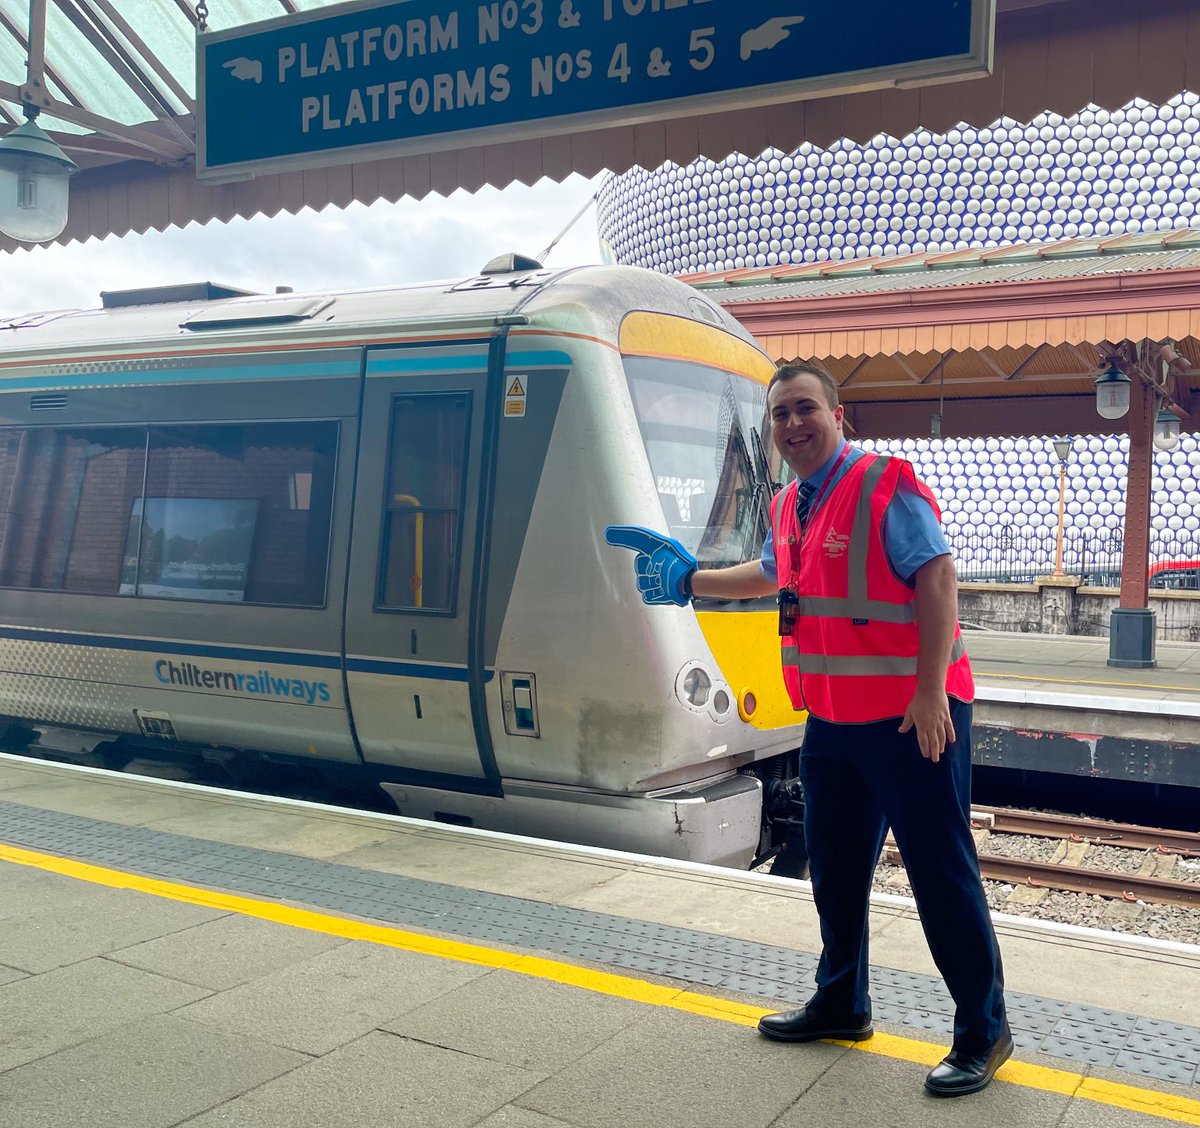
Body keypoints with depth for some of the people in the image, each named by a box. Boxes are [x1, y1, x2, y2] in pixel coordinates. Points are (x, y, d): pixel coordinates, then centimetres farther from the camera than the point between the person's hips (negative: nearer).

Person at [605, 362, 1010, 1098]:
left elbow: (937, 578, -20)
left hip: (909, 717, -8)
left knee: (941, 872, 0)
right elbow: (770, 576, 30)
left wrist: (930, 693, -25)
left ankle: (984, 1032, 15)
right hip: (832, 720, 9)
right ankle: (842, 1004, 35)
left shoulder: (885, 487, -14)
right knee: (834, 868, 17)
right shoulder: (789, 507, 11)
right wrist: (689, 580, 27)